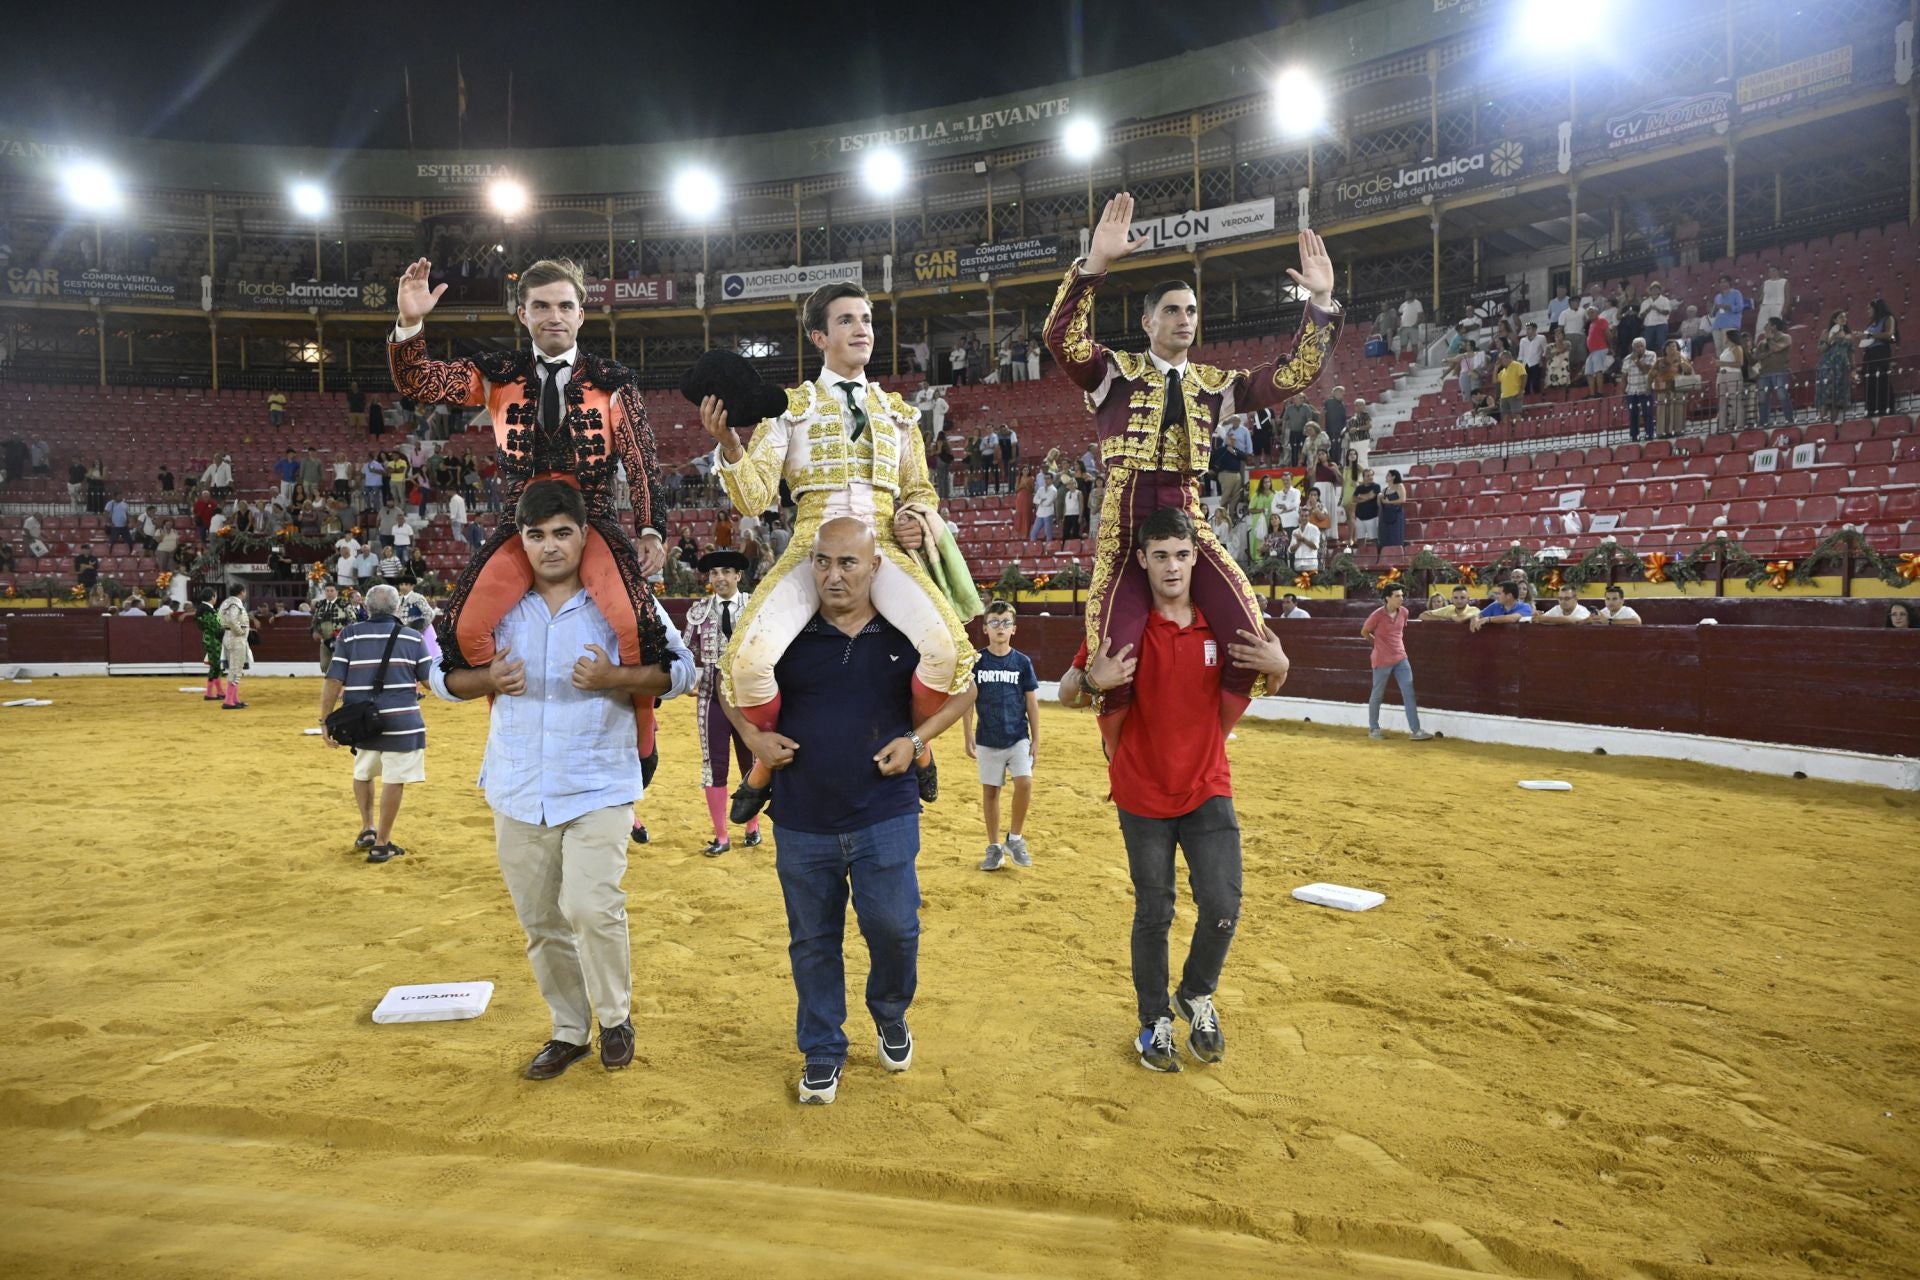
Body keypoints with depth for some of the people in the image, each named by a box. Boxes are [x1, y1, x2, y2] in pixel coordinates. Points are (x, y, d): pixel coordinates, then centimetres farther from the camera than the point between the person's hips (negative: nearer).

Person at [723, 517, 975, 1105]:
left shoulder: (907, 632, -6)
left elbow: (962, 689, 7)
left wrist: (916, 738, -6)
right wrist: (753, 735, -4)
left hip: (885, 818, -1)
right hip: (801, 821, 1)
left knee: (893, 927, 1)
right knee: (813, 941, 12)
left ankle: (891, 1015, 33)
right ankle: (822, 1051, 31)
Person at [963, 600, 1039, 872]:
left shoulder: (1022, 662, 0)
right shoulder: (977, 662, -1)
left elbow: (1032, 703, 3)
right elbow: (968, 700, 2)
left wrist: (1036, 739, 0)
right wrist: (968, 737, -3)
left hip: (1018, 738, -1)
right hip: (988, 740, 1)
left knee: (1024, 782, -18)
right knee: (990, 791, 7)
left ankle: (1015, 838, 2)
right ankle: (994, 847, 20)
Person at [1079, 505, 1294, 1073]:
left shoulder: (1225, 620, -4)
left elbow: (1263, 685, 10)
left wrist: (1277, 667, -14)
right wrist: (1095, 681, -28)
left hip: (1208, 791, 2)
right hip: (1143, 796, -2)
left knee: (1222, 908, -3)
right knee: (1153, 915, 9)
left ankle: (1196, 997, 27)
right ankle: (1155, 1022, 30)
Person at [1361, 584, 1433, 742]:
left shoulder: (1404, 612, -1)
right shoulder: (1377, 615, -17)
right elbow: (1364, 633, -2)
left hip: (1401, 659, 5)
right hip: (1382, 661, -5)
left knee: (1409, 693, -4)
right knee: (1377, 695, 8)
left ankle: (1415, 731, -4)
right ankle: (1373, 728, 23)